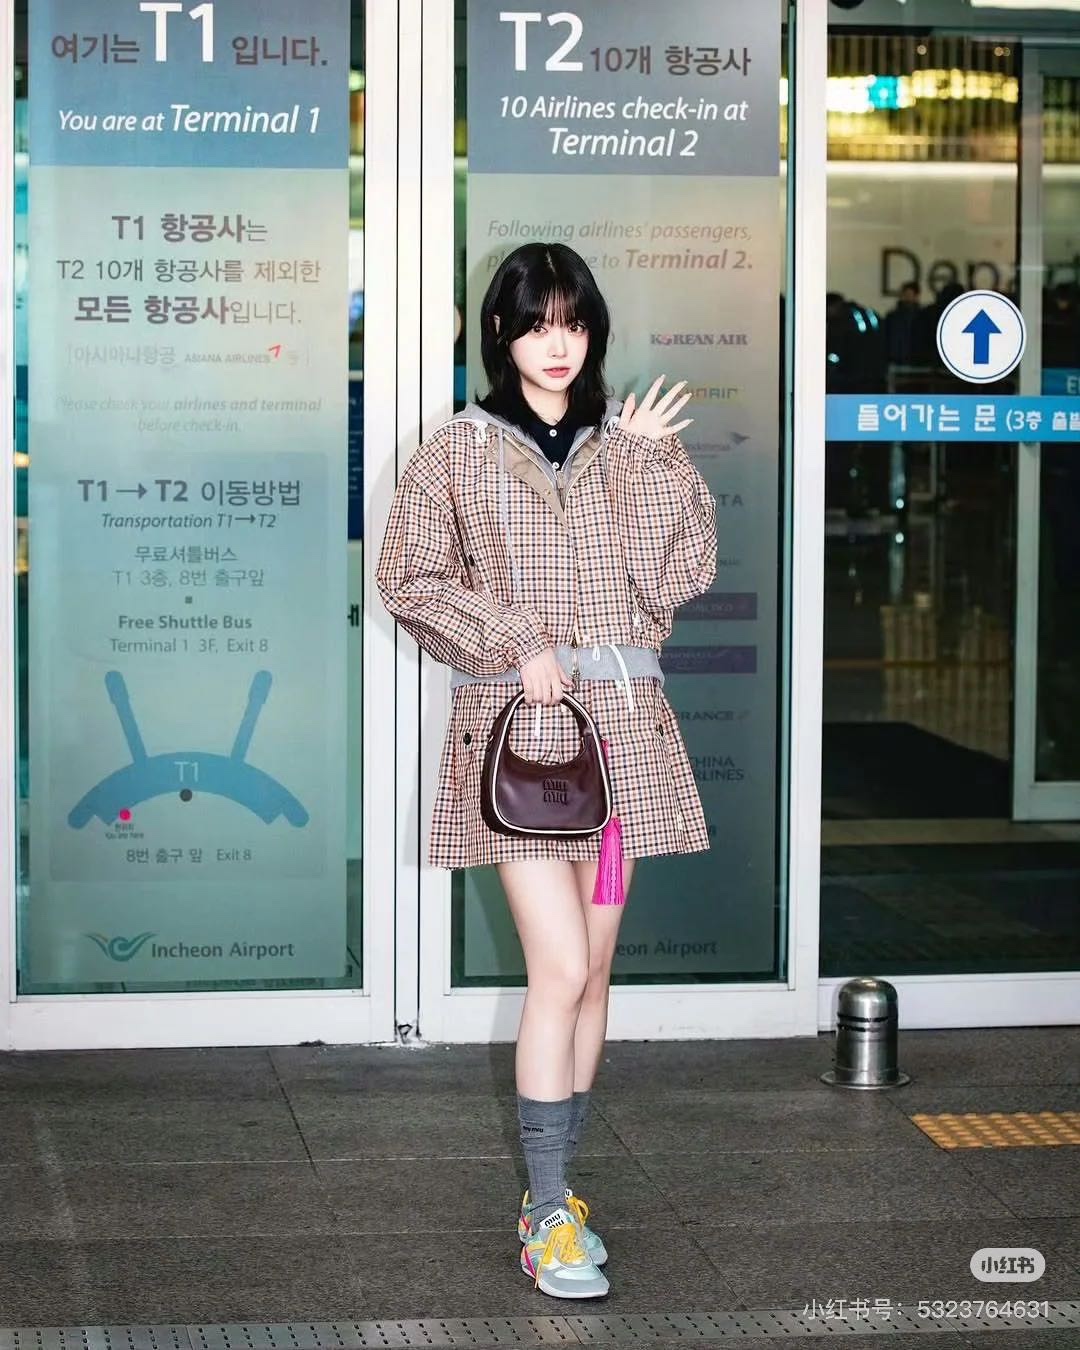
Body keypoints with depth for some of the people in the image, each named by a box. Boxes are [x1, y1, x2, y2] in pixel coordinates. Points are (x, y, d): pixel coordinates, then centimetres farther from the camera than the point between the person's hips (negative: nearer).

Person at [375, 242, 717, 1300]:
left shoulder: (626, 444, 11)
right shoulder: (460, 450, 3)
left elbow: (677, 575, 2)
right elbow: (408, 580, -1)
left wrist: (655, 457, -4)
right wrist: (514, 646, -10)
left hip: (621, 721, 4)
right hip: (516, 725, -4)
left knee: (589, 972, 8)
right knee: (561, 966, -12)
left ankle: (550, 1192, 19)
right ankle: (550, 1218, -5)